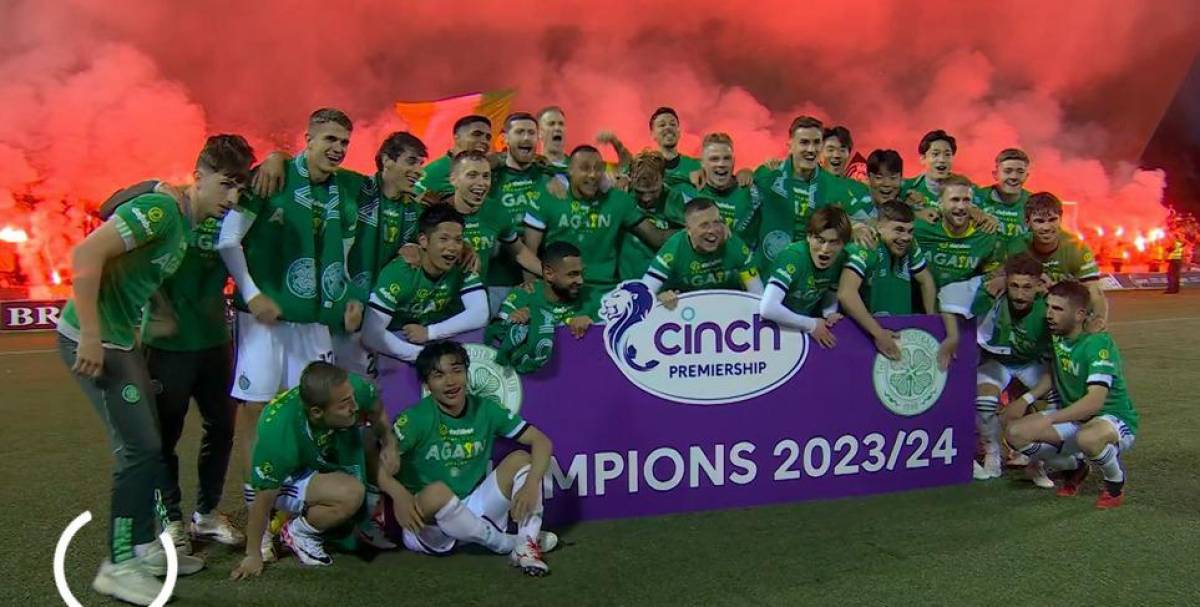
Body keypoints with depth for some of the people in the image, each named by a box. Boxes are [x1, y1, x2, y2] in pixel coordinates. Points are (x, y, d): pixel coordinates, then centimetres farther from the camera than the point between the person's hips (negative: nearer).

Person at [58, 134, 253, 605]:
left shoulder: (191, 222, 8)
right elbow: (86, 254, -27)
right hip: (92, 340, -9)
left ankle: (144, 547, 26)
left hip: (121, 339, 9)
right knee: (139, 448, -8)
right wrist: (91, 336, -26)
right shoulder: (160, 208, -20)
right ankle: (119, 566, 4)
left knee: (148, 445, 14)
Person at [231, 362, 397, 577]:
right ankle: (298, 531, -3)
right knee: (351, 493, -30)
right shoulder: (279, 435, -38)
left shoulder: (352, 388, -28)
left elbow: (377, 410, -2)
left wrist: (389, 443, -16)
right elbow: (264, 497, -25)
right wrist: (253, 554, -15)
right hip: (288, 479, -6)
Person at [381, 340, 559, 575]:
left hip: (474, 513, 4)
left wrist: (532, 484, -21)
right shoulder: (416, 418, -12)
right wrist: (399, 494, -41)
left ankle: (527, 547, -21)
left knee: (520, 458, -9)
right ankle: (506, 543, -16)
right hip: (427, 521, -4)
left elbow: (541, 441, -4)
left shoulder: (485, 409, -1)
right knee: (436, 491, -36)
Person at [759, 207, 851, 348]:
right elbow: (767, 309, -36)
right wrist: (811, 325, -26)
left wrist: (830, 314, -11)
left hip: (804, 327, 4)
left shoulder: (841, 258, -8)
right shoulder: (794, 257, -26)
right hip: (776, 327, -4)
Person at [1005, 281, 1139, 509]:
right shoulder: (1056, 335, -3)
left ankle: (1115, 480, -5)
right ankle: (1074, 468, 15)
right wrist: (1027, 398, -1)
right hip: (1073, 417, 7)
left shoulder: (1098, 342, -25)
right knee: (1016, 434, -13)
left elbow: (1095, 401, -33)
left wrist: (1047, 421, -38)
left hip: (1114, 419, -7)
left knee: (1088, 438, -42)